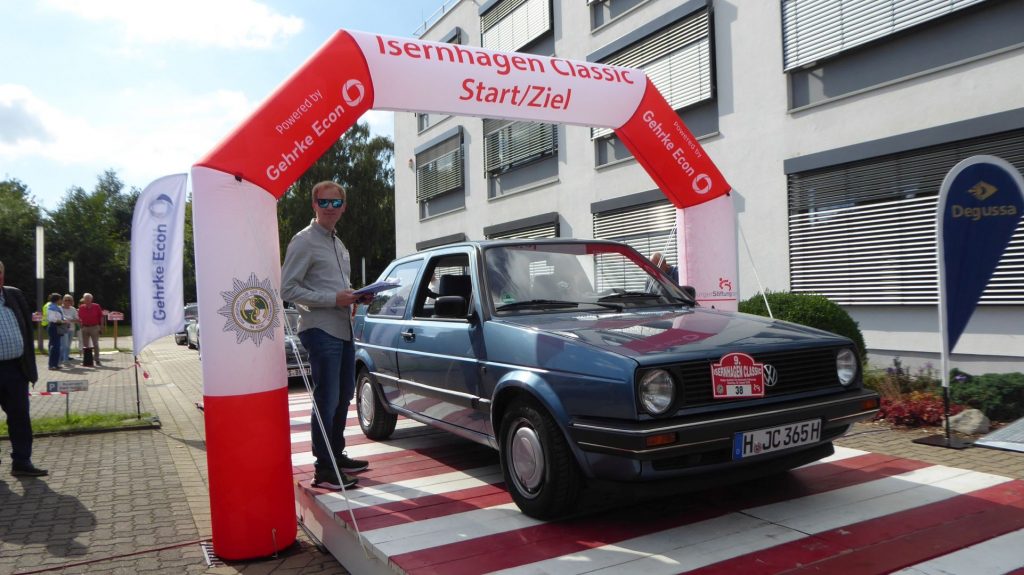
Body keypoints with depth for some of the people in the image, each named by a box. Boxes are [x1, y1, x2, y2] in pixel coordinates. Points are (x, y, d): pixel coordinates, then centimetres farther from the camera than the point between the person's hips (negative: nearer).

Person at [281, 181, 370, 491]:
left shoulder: (338, 244, 19)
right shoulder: (304, 241, -8)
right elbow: (287, 289, -15)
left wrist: (353, 296, 6)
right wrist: (334, 299, -20)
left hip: (344, 329, 9)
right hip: (321, 330, -9)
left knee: (344, 396, 17)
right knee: (327, 401, -7)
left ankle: (337, 455, 30)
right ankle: (324, 470, 1)